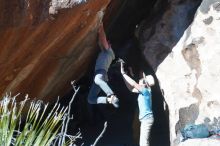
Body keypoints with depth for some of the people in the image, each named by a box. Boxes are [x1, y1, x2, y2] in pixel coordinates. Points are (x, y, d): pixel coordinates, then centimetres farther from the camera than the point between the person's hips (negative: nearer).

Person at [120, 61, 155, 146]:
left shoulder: (145, 91, -11)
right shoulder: (142, 92, 14)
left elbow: (133, 84, -18)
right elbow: (131, 88, 17)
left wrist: (123, 73, -9)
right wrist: (123, 75, 14)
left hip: (147, 119, -10)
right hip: (145, 119, 10)